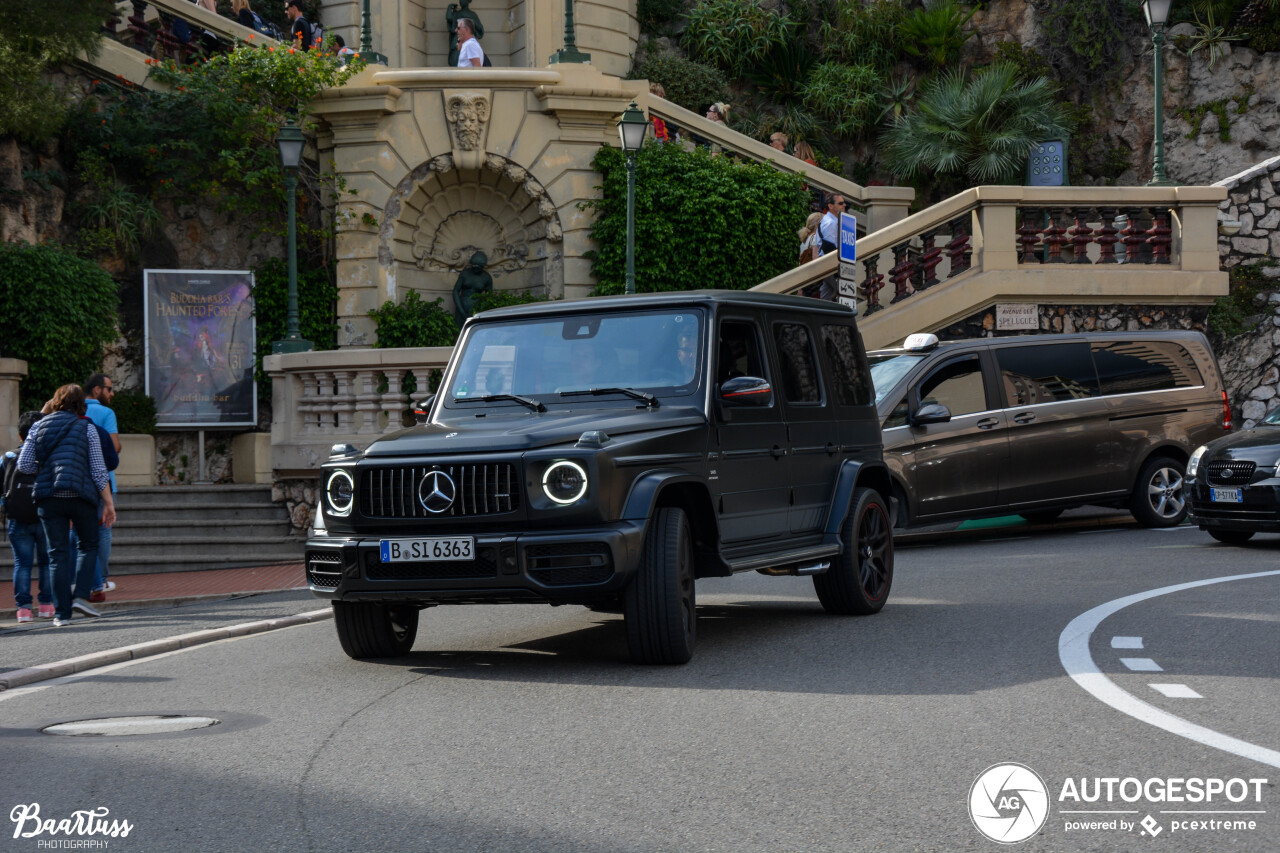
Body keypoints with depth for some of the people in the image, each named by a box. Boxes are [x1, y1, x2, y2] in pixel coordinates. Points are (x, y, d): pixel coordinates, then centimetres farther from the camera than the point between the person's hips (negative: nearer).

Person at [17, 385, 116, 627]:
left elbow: (24, 465, 5)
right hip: (80, 495, -2)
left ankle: (62, 612, 2)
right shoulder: (86, 427, 3)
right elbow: (98, 470, -1)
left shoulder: (38, 426, 10)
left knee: (58, 553, 5)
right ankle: (81, 595, 1)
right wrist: (109, 503, 3)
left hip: (48, 497, 2)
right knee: (88, 545, 17)